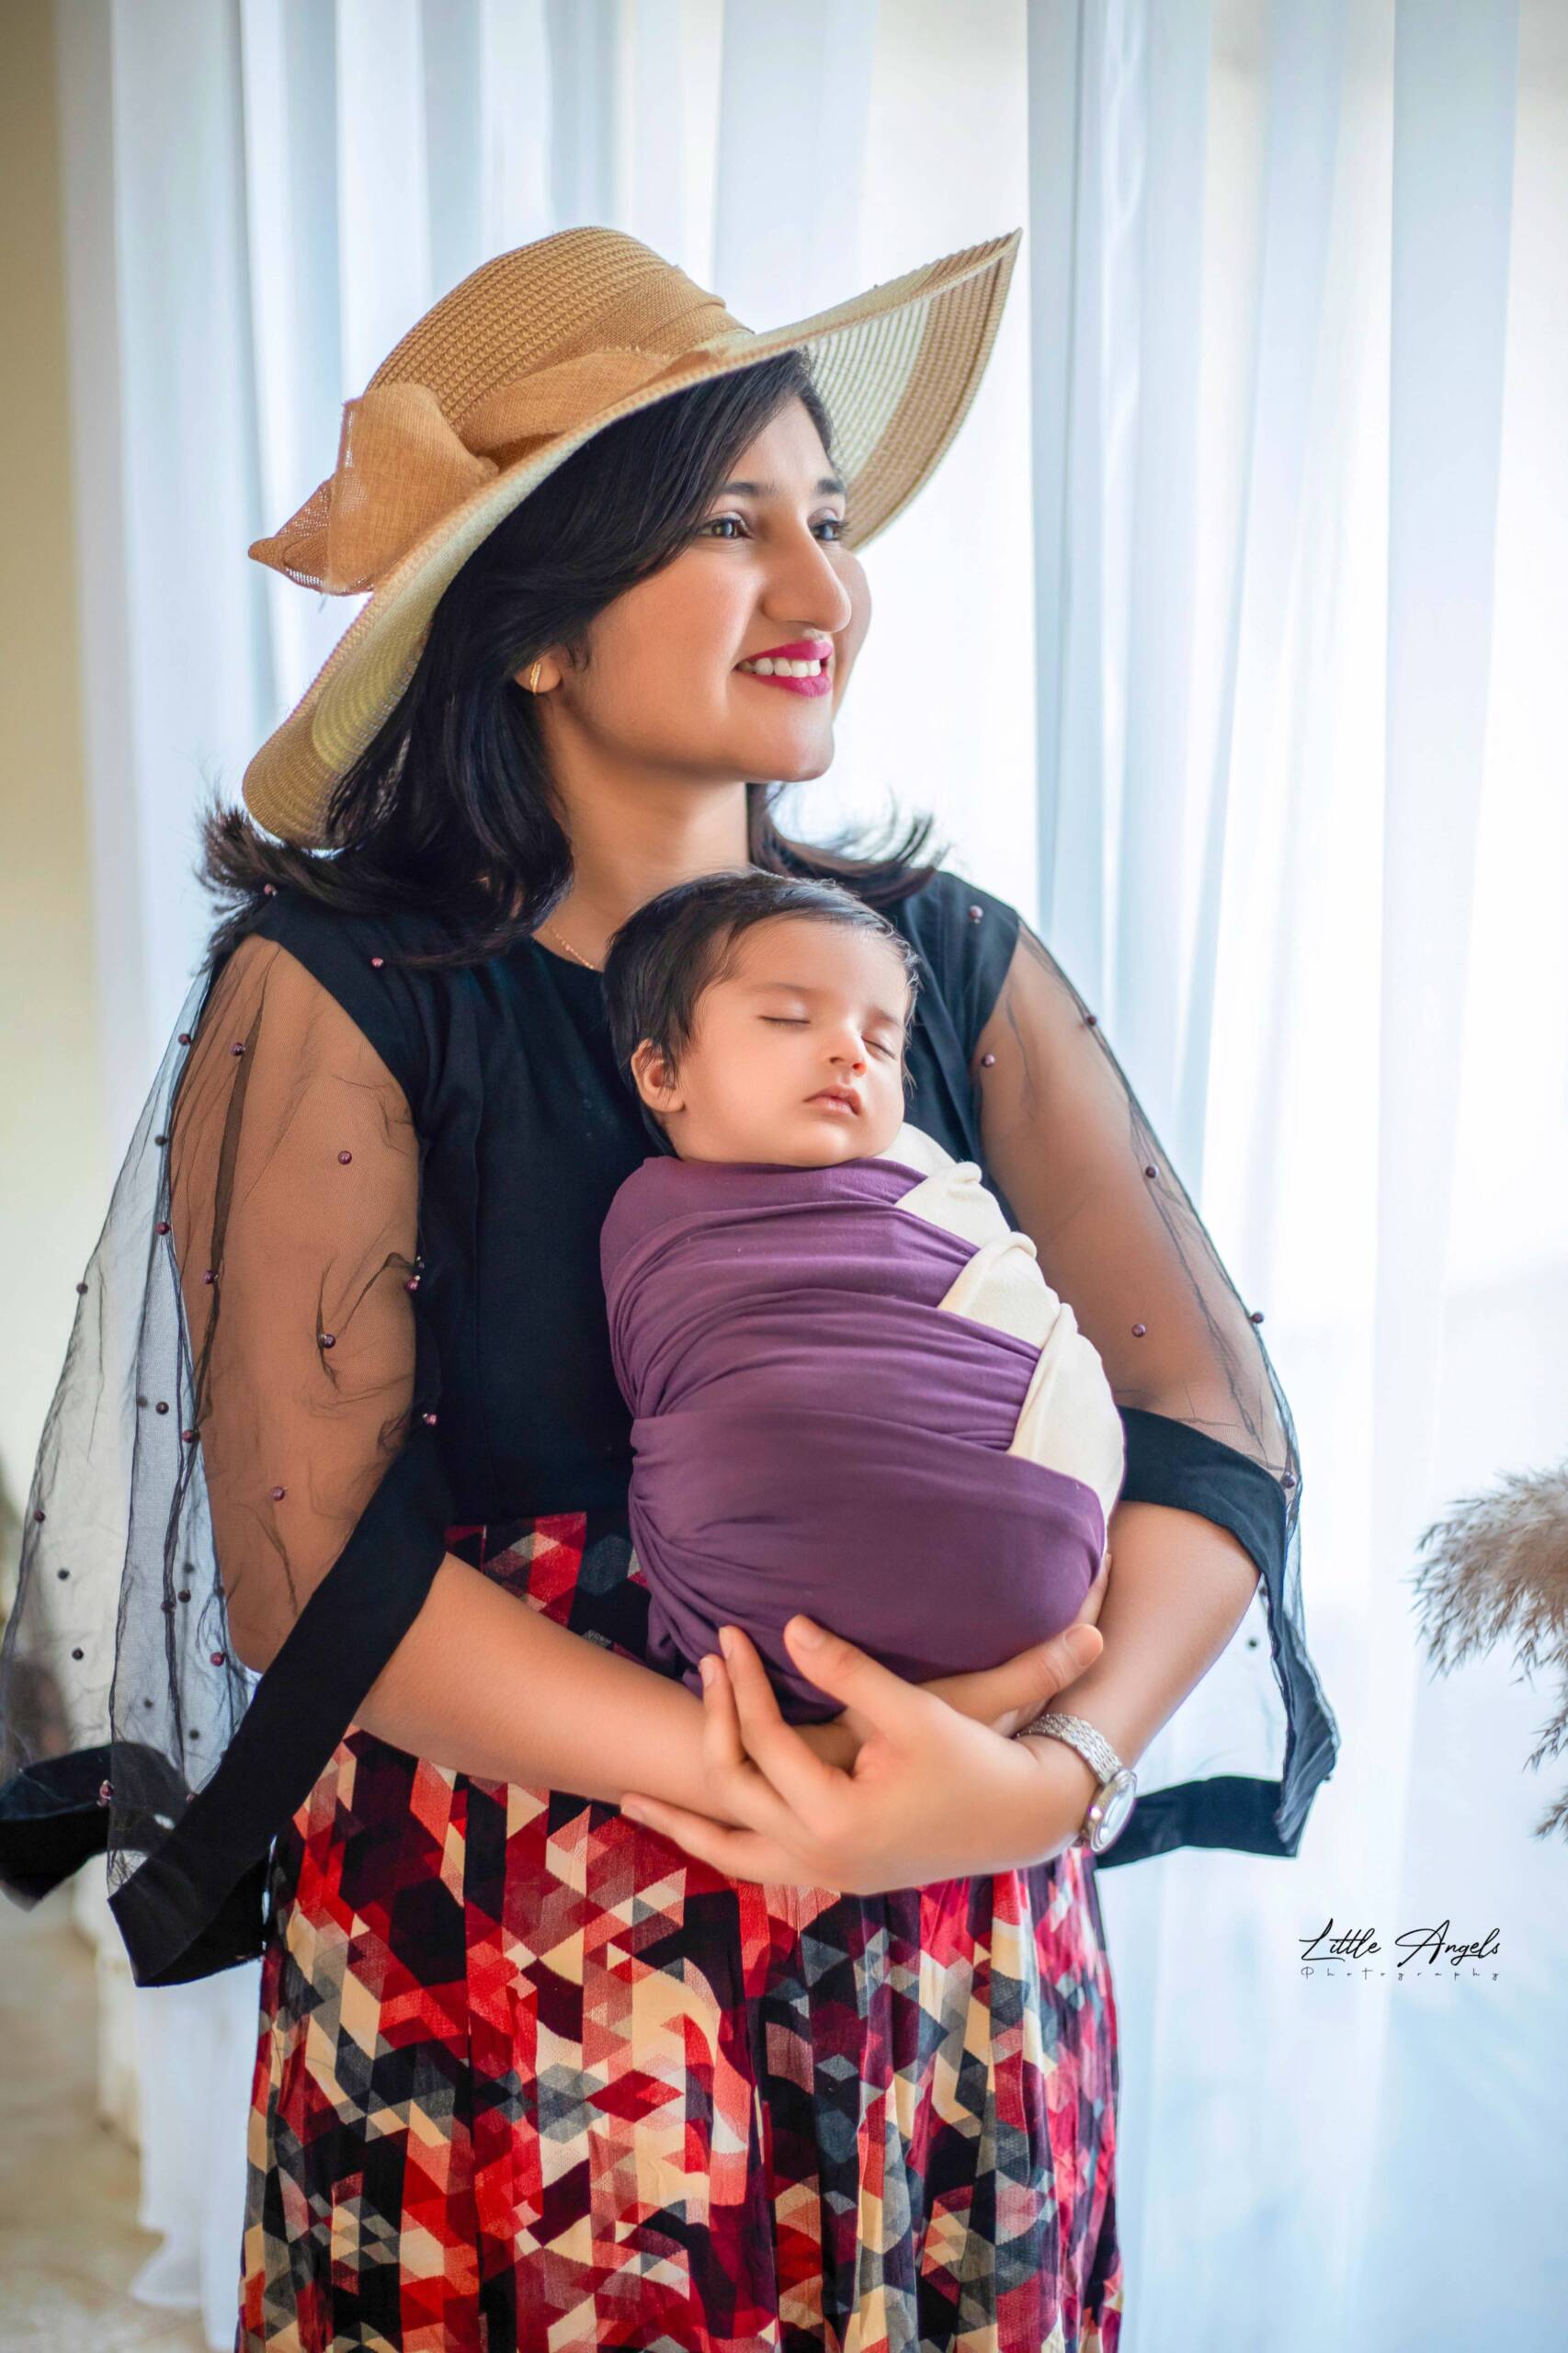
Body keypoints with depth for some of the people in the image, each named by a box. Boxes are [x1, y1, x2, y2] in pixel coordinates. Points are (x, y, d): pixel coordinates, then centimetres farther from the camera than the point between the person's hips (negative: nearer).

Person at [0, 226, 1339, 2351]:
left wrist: (1059, 1771, -20)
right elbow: (308, 1563, -16)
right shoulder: (337, 995, -10)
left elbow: (1221, 1421, -4)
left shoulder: (955, 962, 0)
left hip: (961, 1967, 4)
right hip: (503, 1994, -3)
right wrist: (796, 1795, -22)